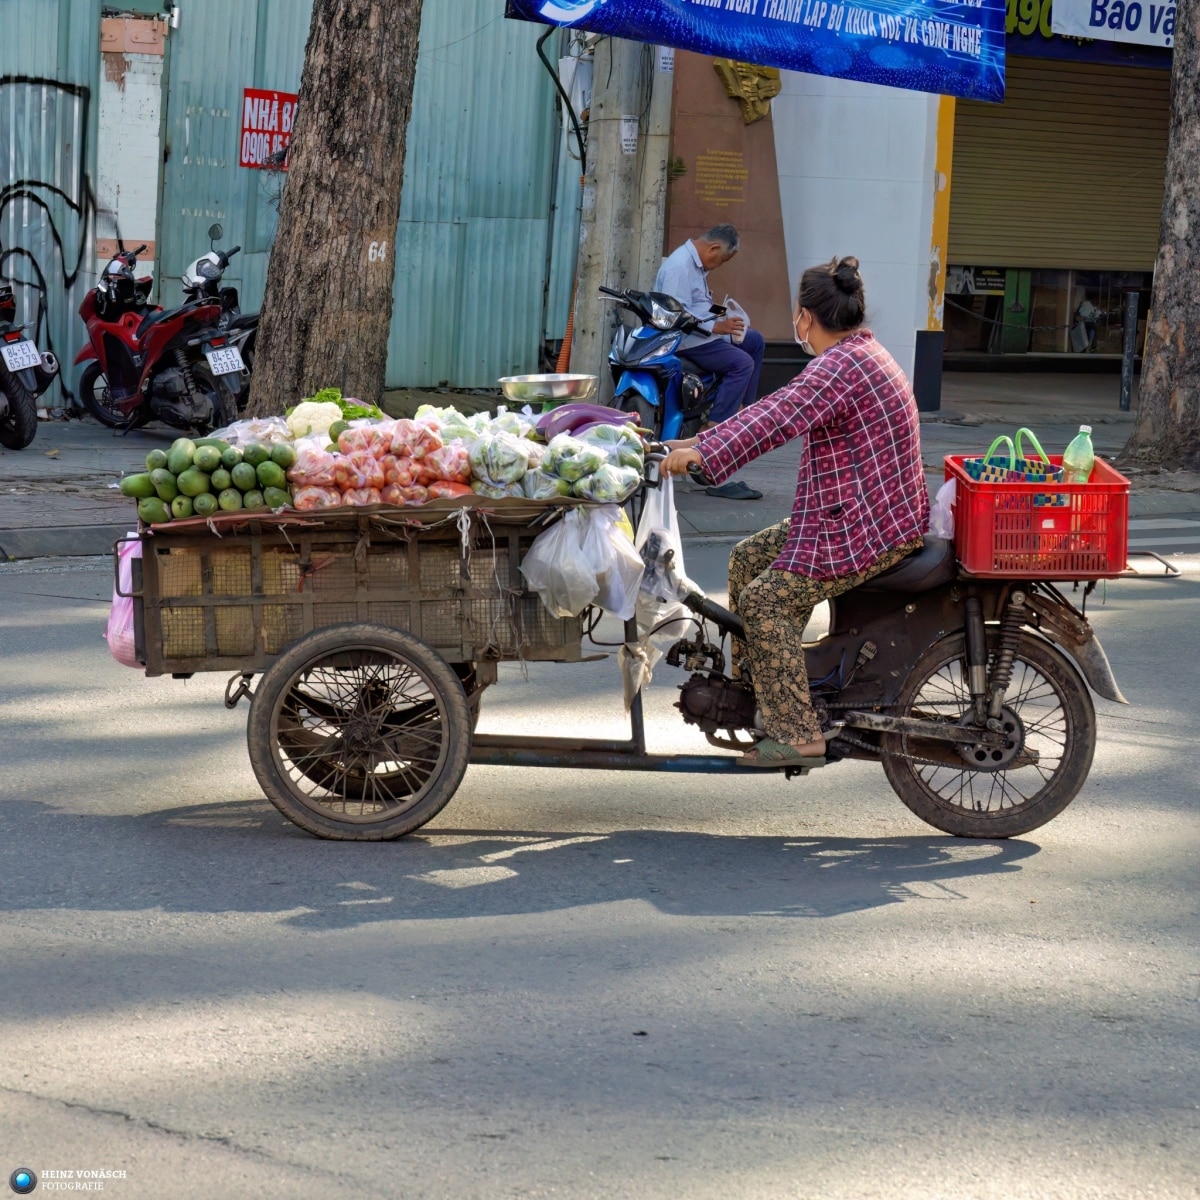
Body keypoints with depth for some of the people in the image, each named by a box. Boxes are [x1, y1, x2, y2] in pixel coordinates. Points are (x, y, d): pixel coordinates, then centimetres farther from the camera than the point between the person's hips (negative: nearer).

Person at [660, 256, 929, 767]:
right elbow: (778, 406, 18)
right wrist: (699, 440, 15)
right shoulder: (856, 354, 15)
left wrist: (702, 451, -31)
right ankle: (749, 694, 22)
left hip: (869, 530, -11)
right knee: (748, 558, 15)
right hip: (849, 515, 11)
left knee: (765, 599, -15)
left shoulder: (842, 366, -19)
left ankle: (797, 735, -14)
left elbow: (780, 416, -31)